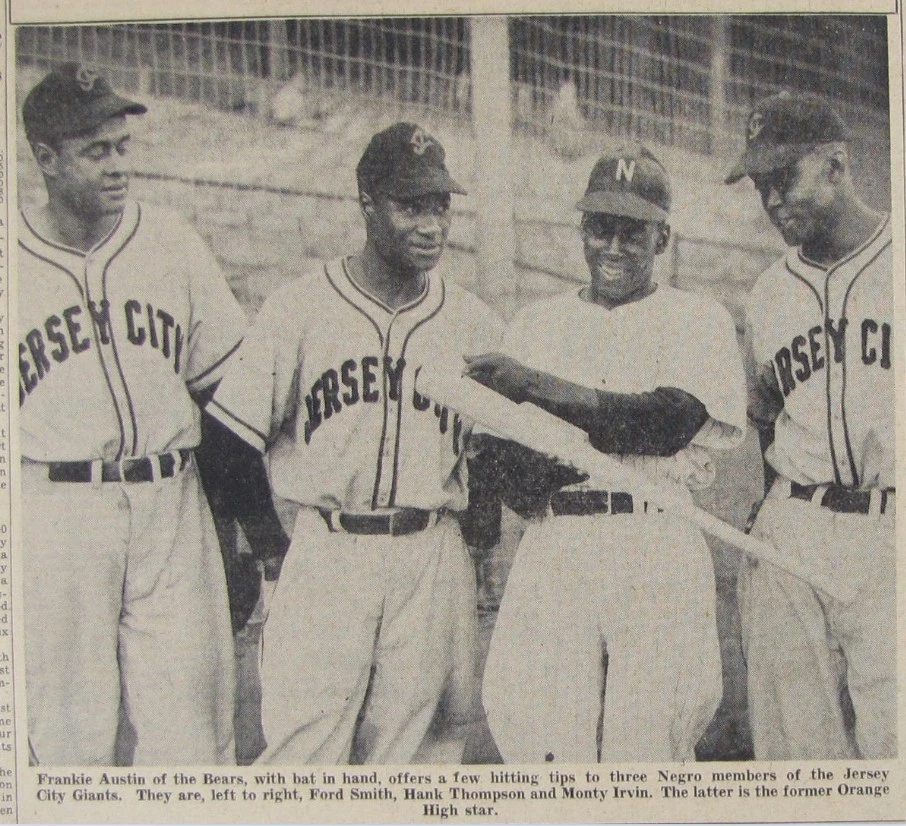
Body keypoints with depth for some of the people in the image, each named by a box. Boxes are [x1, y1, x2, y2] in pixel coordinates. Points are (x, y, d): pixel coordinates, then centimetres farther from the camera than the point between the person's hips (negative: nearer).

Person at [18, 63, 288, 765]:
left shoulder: (174, 245, 8)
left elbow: (227, 386, 9)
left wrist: (262, 517, 5)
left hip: (172, 507, 2)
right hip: (54, 516, -1)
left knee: (190, 729, 3)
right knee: (70, 738, 5)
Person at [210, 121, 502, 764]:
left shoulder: (476, 324, 7)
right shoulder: (298, 309, -1)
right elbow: (233, 441, 1)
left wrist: (479, 555, 8)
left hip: (433, 564, 2)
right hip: (325, 557, -2)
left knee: (403, 756, 8)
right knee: (300, 749, -4)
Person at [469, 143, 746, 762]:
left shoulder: (698, 318, 12)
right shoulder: (535, 324, 18)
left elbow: (670, 419, -8)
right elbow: (515, 481, 9)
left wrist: (540, 387, -14)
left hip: (660, 554, -2)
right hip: (552, 551, 2)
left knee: (649, 745, -6)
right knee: (543, 747, -6)